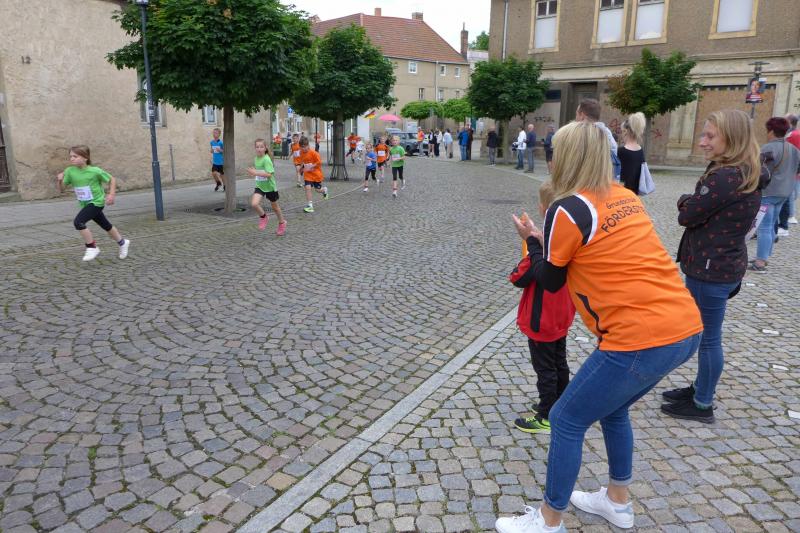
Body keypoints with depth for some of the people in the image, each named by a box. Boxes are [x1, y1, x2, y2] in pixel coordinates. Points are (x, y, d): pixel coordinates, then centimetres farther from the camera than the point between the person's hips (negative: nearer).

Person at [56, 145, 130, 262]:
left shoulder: (95, 171, -18)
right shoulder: (70, 171, -6)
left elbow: (112, 179, -5)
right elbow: (61, 189, -1)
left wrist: (112, 194, -14)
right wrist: (60, 180, -20)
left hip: (96, 202, -6)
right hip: (85, 204, 6)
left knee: (78, 222, -21)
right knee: (106, 225, 18)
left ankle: (92, 247, -6)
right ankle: (122, 242, 40)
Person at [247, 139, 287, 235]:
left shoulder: (266, 159, -21)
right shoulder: (255, 159, 2)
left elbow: (269, 174, -31)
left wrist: (256, 173, -35)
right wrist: (252, 172, 4)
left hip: (270, 187, -5)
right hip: (259, 186, 5)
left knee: (275, 207, 13)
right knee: (254, 203, -19)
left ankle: (282, 223, 38)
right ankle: (263, 217, 9)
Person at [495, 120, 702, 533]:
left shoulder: (567, 210, -10)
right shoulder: (624, 197, 12)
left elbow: (550, 281, 3)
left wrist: (532, 239, 17)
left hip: (642, 339, -8)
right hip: (685, 328, 9)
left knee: (567, 421, 8)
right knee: (612, 407, 28)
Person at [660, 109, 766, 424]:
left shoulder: (725, 177, -24)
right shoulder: (748, 174, 9)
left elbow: (687, 216, -17)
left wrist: (687, 201, 2)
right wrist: (693, 203, -1)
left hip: (711, 269, -10)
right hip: (723, 265, 10)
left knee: (707, 337, 3)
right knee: (704, 333, 21)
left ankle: (702, 405, 18)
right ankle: (700, 389, 36)